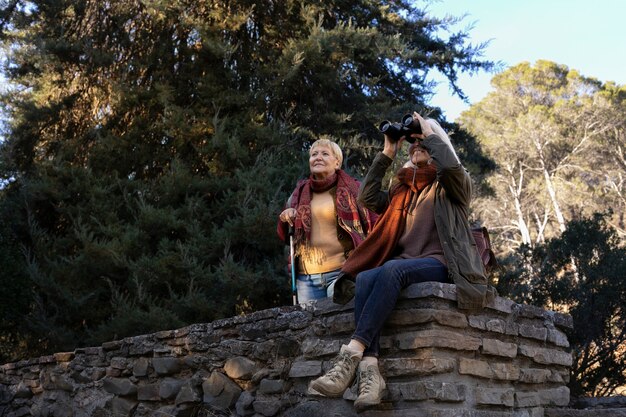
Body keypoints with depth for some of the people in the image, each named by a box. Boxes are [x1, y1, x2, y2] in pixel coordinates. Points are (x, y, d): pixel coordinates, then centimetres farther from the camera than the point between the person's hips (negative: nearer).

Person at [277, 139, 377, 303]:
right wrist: (284, 219, -1)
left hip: (342, 271, -4)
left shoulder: (352, 189, 0)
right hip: (306, 276, 4)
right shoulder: (300, 193, 13)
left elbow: (374, 226, 0)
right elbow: (285, 237, 19)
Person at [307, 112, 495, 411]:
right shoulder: (404, 189, 27)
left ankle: (352, 354, -46)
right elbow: (368, 197, 17)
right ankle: (369, 371, -46)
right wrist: (388, 153, 19)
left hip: (439, 264, -5)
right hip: (403, 263, 5)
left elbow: (451, 164, -13)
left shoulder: (453, 185, 11)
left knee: (391, 270, -37)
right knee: (365, 278, -30)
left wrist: (429, 132, 3)